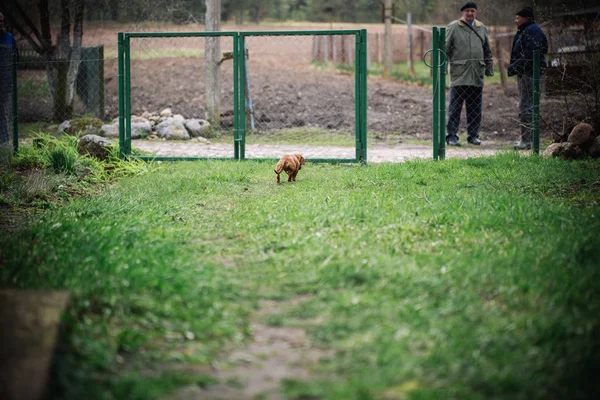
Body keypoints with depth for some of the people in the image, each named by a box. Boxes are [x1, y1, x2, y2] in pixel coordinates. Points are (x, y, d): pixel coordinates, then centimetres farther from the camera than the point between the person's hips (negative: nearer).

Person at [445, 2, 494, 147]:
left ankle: (473, 135, 15)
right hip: (459, 74, -4)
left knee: (475, 108, 7)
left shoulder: (481, 28, 15)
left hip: (477, 74, 4)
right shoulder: (453, 27, 2)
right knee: (455, 107, -3)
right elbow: (446, 49, 1)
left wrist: (490, 70, 16)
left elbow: (487, 51, 21)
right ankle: (451, 136, 2)